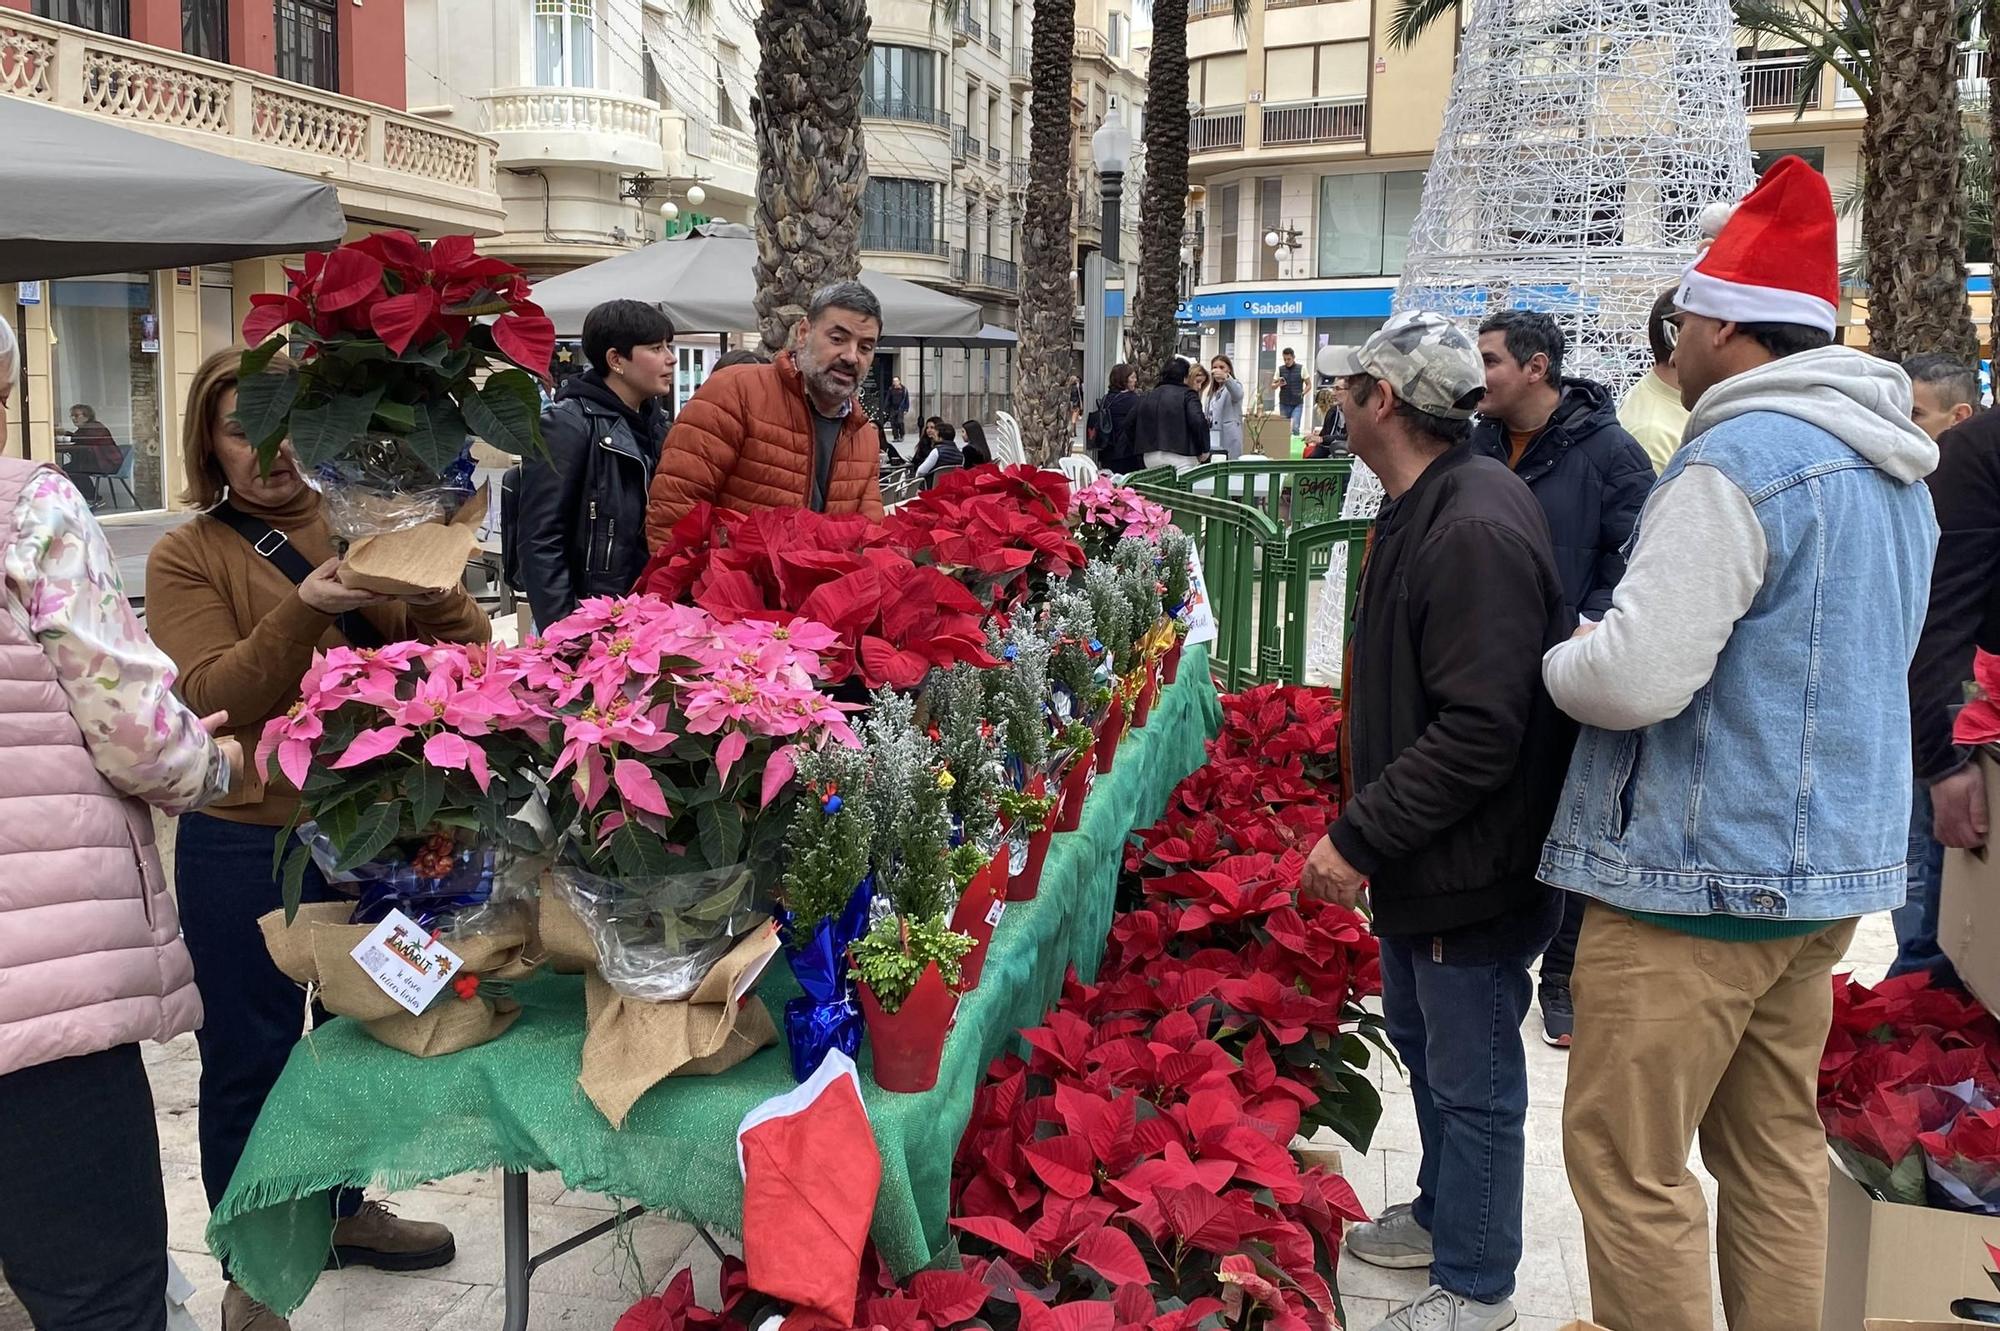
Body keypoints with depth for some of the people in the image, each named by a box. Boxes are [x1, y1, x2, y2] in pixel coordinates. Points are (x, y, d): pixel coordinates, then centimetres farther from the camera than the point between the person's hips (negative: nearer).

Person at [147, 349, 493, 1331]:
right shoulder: (187, 557, -4)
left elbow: (466, 647, -3)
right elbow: (214, 698, -16)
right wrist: (304, 609, -30)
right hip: (245, 845, -3)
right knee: (249, 1056, 7)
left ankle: (345, 1209, 42)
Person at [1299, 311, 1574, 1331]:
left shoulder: (1476, 530, -26)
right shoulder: (1420, 509, 7)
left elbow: (1478, 735, -29)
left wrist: (1360, 837, -23)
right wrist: (1366, 828, 14)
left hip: (1475, 867, -10)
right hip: (1421, 858, 10)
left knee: (1471, 1078, 7)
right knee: (1420, 1038, 25)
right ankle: (1443, 1215, 46)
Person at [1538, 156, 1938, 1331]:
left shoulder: (1743, 459, -19)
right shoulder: (1893, 468, 11)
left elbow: (1632, 677, -26)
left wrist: (1556, 660, -4)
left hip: (1702, 871, -10)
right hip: (1832, 858, 10)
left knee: (1625, 1160, 1)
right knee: (1776, 1149, 18)